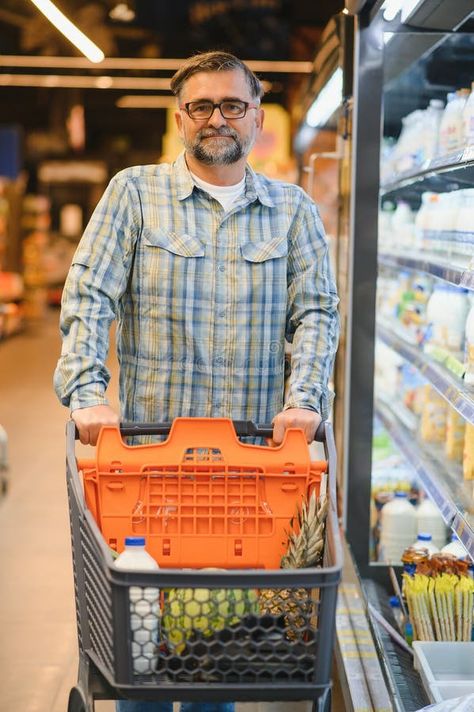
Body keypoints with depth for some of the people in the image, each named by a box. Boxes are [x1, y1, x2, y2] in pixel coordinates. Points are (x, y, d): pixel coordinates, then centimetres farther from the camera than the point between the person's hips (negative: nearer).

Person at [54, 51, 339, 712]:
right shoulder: (135, 192, 5)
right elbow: (88, 298, -2)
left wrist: (303, 401, -12)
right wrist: (88, 394, -16)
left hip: (255, 446, 1)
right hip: (149, 440, -1)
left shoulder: (293, 209, 10)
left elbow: (315, 310, 4)